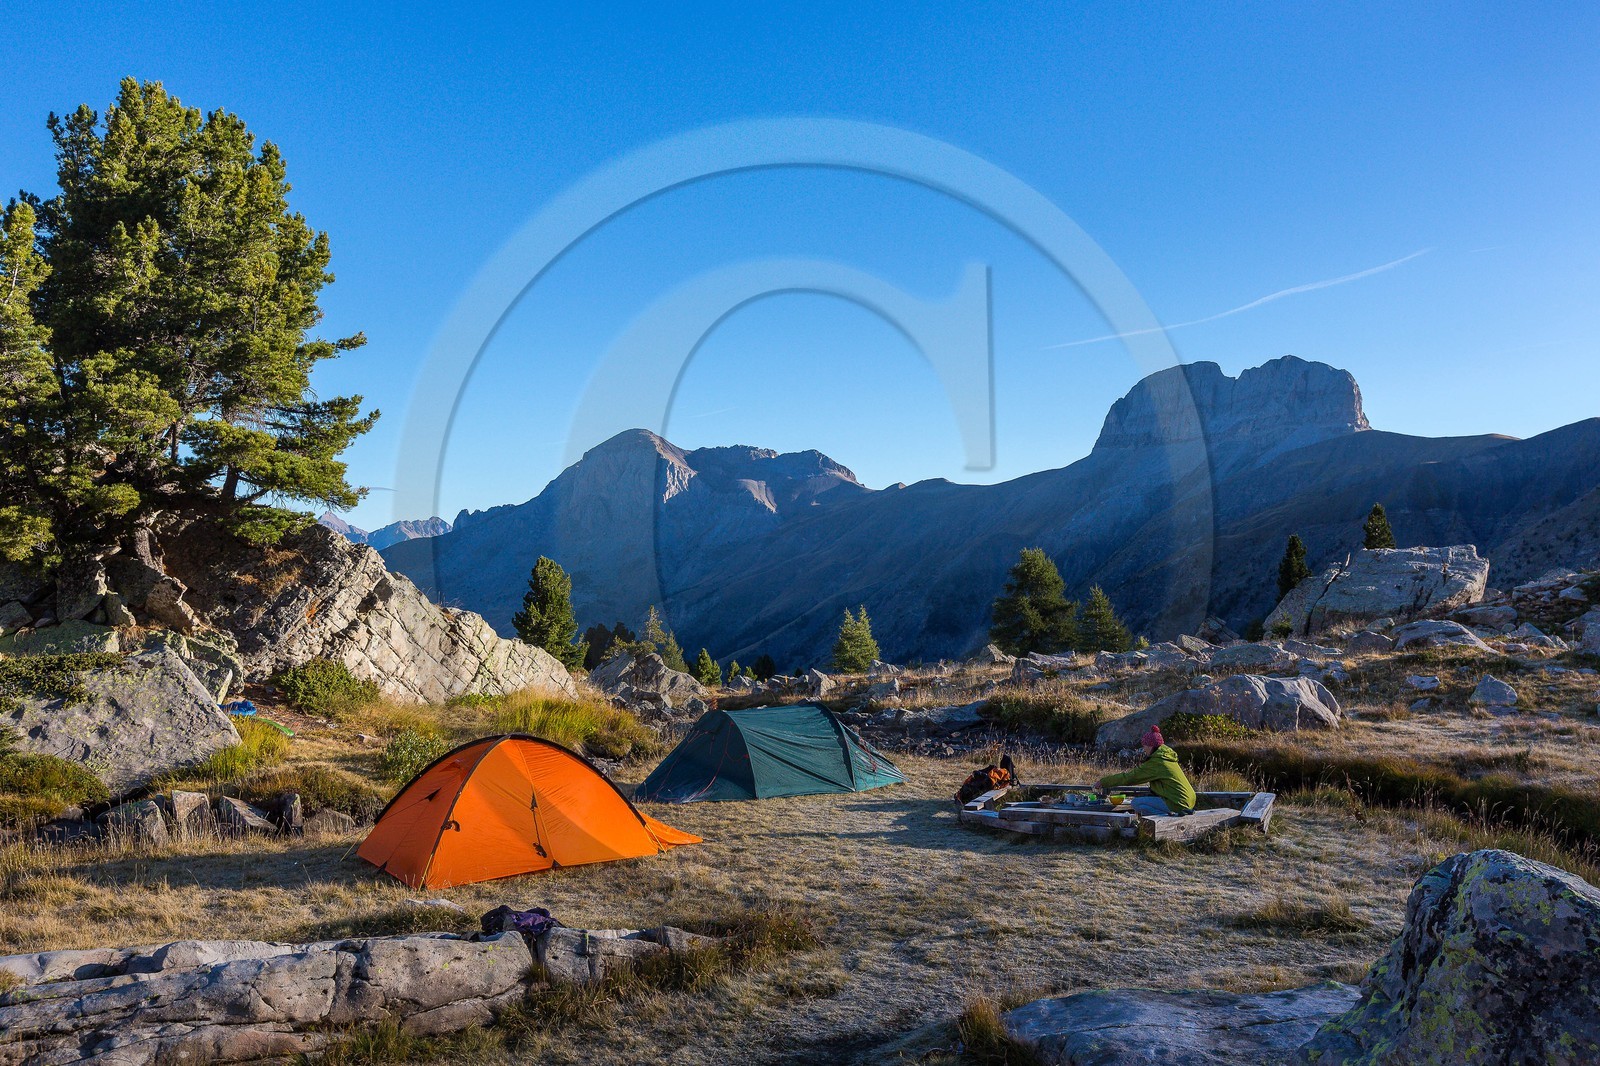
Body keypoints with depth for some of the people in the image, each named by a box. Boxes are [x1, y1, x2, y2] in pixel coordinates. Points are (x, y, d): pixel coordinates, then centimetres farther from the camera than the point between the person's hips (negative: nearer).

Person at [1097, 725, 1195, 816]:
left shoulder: (1156, 763, -13)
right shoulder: (1168, 758, 14)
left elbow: (1129, 778, -10)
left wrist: (1103, 782, -1)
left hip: (1178, 803, -9)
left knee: (1136, 803, -6)